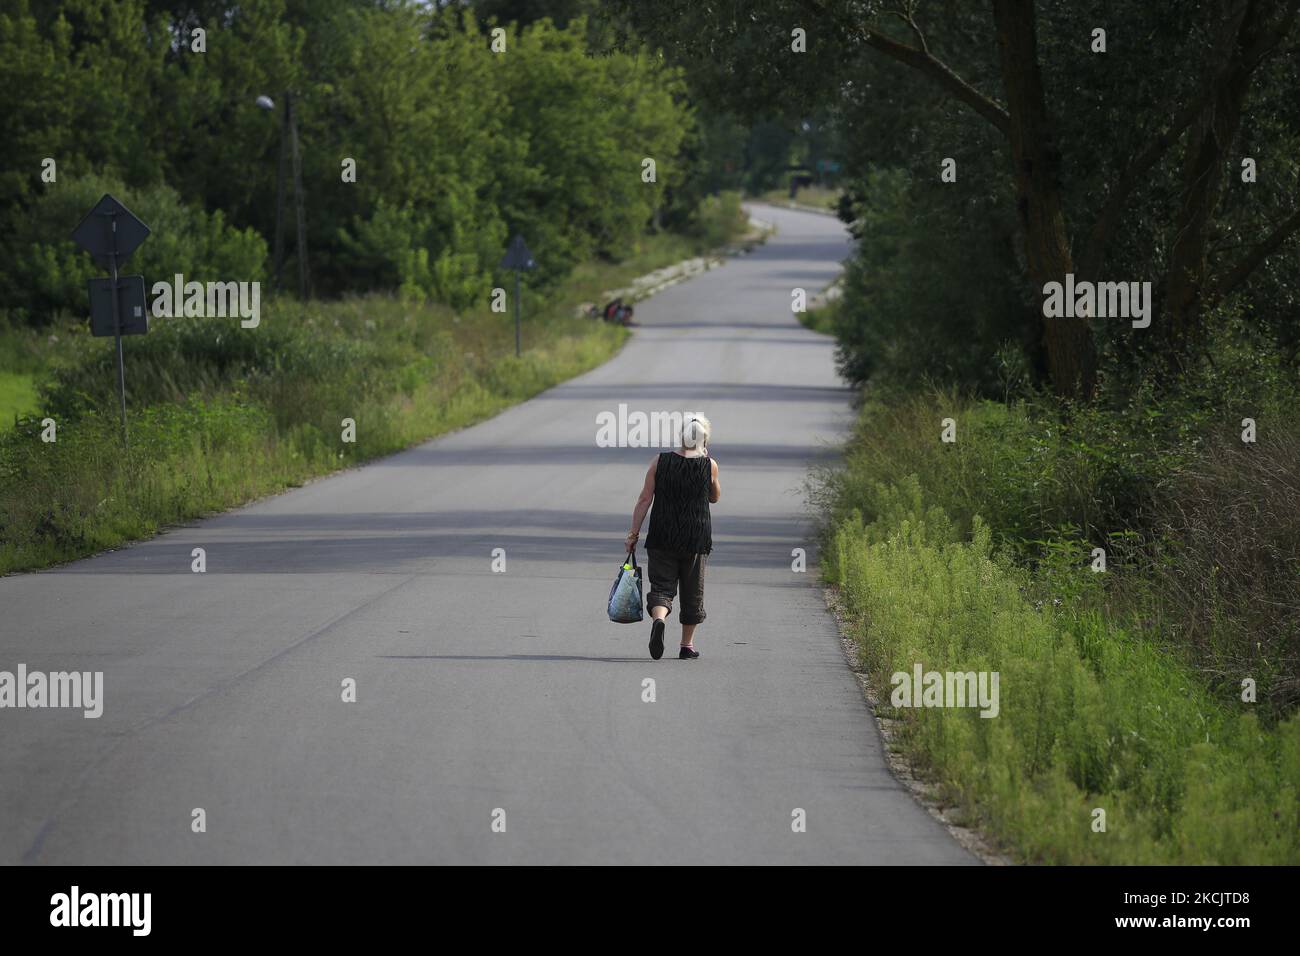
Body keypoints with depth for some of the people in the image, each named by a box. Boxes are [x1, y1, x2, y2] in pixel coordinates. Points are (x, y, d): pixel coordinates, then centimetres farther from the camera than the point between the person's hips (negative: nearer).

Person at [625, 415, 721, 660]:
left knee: (662, 586, 2)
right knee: (692, 592, 13)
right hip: (696, 539, 0)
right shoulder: (709, 466, -4)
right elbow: (715, 498, 13)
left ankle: (658, 620, -29)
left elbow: (644, 499, -5)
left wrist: (634, 533, 0)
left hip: (662, 538, 0)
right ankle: (687, 645, 19)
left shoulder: (660, 462, -3)